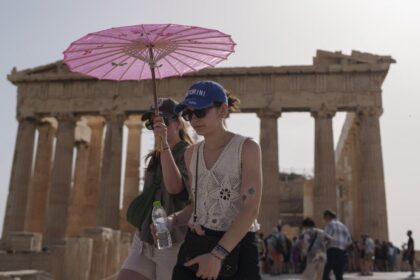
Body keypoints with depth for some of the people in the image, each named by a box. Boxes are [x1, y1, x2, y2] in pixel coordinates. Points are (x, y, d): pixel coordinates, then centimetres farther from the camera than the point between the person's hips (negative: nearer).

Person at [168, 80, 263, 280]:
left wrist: (218, 254, -23)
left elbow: (250, 209, -16)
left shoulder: (247, 148, -8)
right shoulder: (191, 154, 10)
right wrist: (171, 222, -1)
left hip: (236, 248, -5)